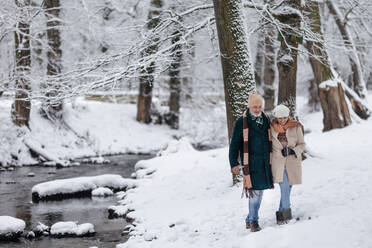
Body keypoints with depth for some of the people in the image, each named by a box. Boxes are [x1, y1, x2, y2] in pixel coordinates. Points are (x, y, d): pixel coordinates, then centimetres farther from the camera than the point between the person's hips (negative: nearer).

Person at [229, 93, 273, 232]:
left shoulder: (266, 120, 11)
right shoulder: (242, 122, -4)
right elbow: (234, 144, -2)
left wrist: (270, 161, 20)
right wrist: (234, 163, -6)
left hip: (264, 163, 5)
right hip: (250, 162, -5)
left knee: (260, 191, 9)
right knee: (254, 191, -11)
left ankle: (250, 219, 21)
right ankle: (253, 221, -2)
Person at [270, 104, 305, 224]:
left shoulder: (296, 127, -2)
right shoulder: (272, 127, 1)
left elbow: (302, 144, 3)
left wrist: (293, 151, -14)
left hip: (292, 162, 1)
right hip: (278, 162, -1)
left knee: (287, 188, 5)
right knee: (285, 187, -15)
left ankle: (281, 214, 17)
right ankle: (286, 213, -12)